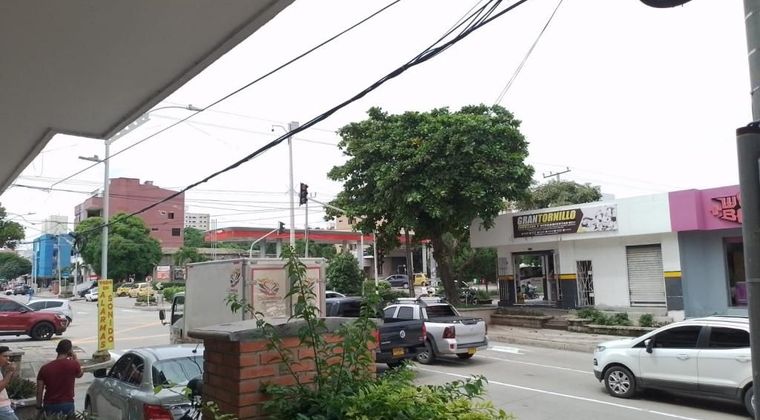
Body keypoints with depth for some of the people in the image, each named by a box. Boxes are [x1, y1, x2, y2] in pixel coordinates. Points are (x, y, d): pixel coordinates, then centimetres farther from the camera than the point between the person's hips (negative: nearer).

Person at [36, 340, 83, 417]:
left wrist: (39, 407, 10)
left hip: (49, 405, 3)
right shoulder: (73, 364, -9)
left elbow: (39, 391, -1)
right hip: (67, 405, -3)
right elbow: (80, 374, 14)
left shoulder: (45, 368, -2)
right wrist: (75, 358, 17)